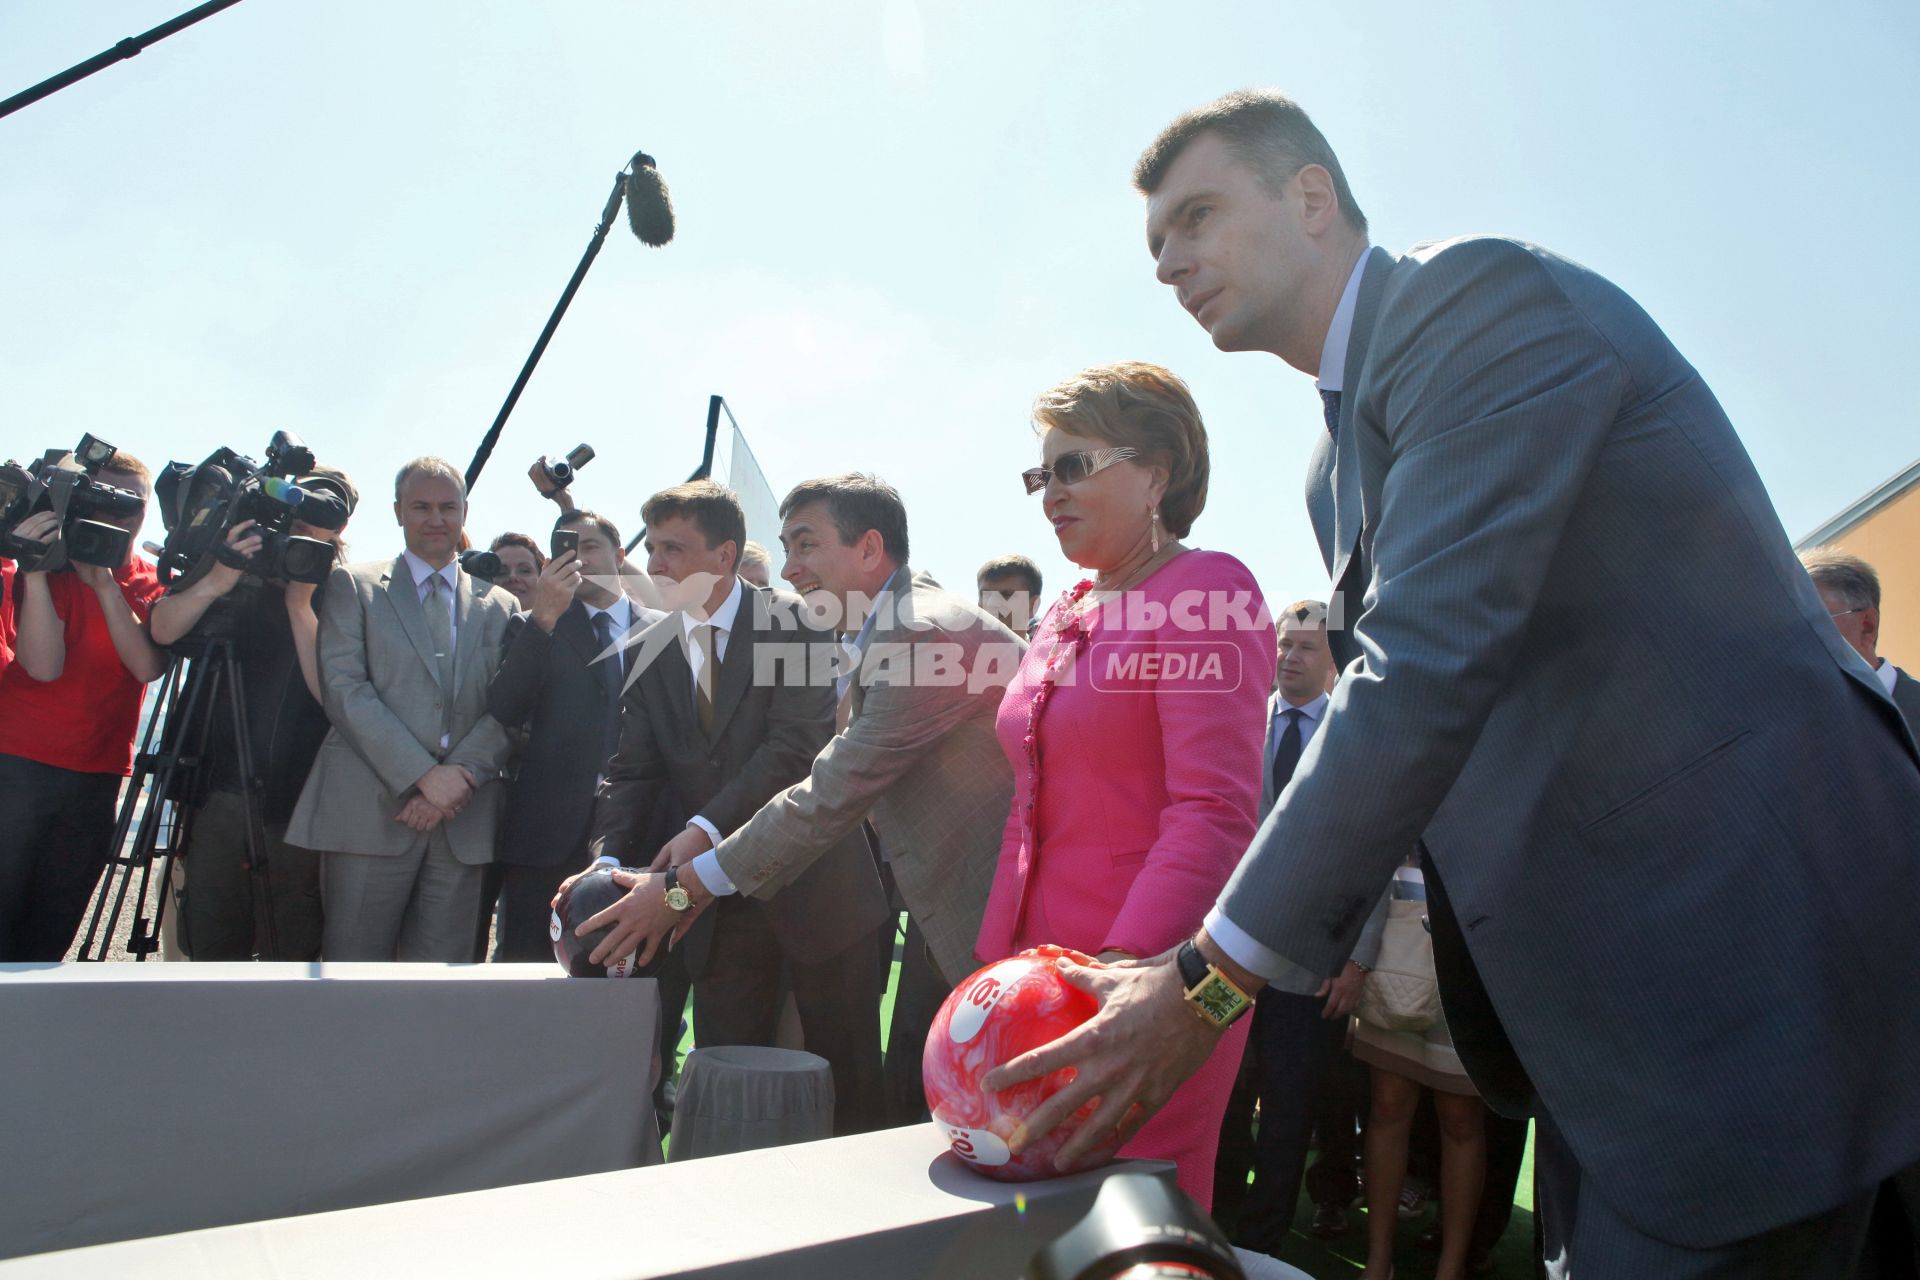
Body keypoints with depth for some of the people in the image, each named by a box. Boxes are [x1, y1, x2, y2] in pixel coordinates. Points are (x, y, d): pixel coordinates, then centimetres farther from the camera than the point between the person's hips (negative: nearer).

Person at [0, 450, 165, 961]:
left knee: (49, 938, 9)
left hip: (99, 777, 3)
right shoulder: (52, 565, 0)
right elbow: (44, 665, -14)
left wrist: (104, 582, -16)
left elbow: (148, 665, -10)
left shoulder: (155, 585, 9)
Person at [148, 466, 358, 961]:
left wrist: (301, 605, -16)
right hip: (220, 797, 3)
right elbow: (162, 631, -2)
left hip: (297, 808, -3)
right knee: (209, 949, 12)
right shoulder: (242, 571, 6)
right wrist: (217, 580, -17)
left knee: (291, 957, 5)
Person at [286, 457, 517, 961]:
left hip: (463, 822, 2)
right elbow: (343, 688, -4)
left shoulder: (499, 606, 16)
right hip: (370, 810, -2)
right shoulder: (353, 585, 9)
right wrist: (422, 775, -13)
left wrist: (459, 775, -11)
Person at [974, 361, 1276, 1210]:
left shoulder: (1205, 591, -9)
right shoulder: (1066, 615, 14)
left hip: (1147, 975, -7)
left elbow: (1214, 813, -18)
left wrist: (1124, 971, -25)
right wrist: (1004, 963, 14)